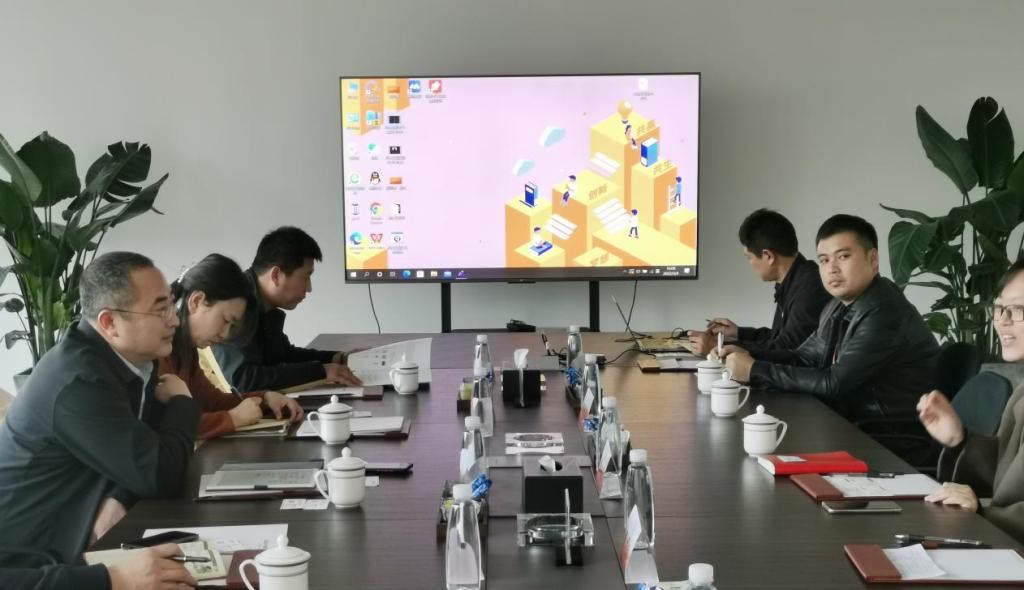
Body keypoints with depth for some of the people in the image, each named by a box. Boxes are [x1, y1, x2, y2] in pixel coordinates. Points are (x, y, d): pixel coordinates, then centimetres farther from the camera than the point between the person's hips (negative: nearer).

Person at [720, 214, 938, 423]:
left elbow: (834, 383, -23)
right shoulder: (840, 307, 7)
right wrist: (749, 357, -1)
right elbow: (804, 357, 16)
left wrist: (755, 370, -18)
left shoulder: (885, 315, -22)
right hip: (858, 421, 8)